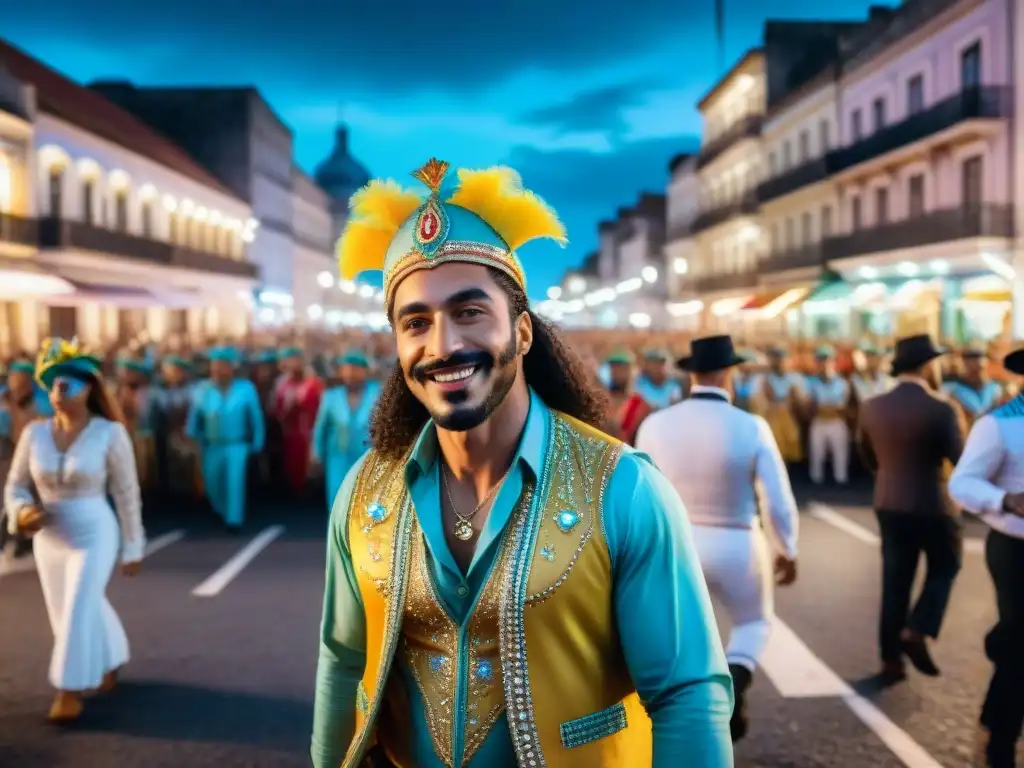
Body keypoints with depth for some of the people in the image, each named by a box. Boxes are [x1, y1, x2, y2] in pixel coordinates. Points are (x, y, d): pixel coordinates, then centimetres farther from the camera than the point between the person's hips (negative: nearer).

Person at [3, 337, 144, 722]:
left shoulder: (110, 433, -14)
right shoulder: (34, 433, -5)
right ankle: (110, 661, 41)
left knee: (79, 612, -7)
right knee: (66, 614, 16)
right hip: (48, 539, 5)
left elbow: (127, 493, -7)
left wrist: (133, 547, -3)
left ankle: (70, 690, 9)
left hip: (94, 535, -5)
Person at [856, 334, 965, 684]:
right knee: (945, 568, 20)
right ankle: (916, 632, 3)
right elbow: (963, 461, -14)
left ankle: (891, 659, 16)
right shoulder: (941, 409, -18)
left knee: (895, 581, 13)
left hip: (889, 505, 4)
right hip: (934, 505, -4)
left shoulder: (871, 407, -2)